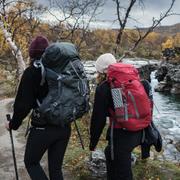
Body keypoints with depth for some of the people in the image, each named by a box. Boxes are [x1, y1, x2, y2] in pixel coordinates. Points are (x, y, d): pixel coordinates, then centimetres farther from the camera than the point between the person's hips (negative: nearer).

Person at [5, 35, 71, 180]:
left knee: (31, 162, 18)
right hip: (64, 127, 5)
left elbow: (23, 104, -10)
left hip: (43, 128, -5)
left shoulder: (32, 72, -10)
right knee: (56, 167, 17)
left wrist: (13, 124, 4)